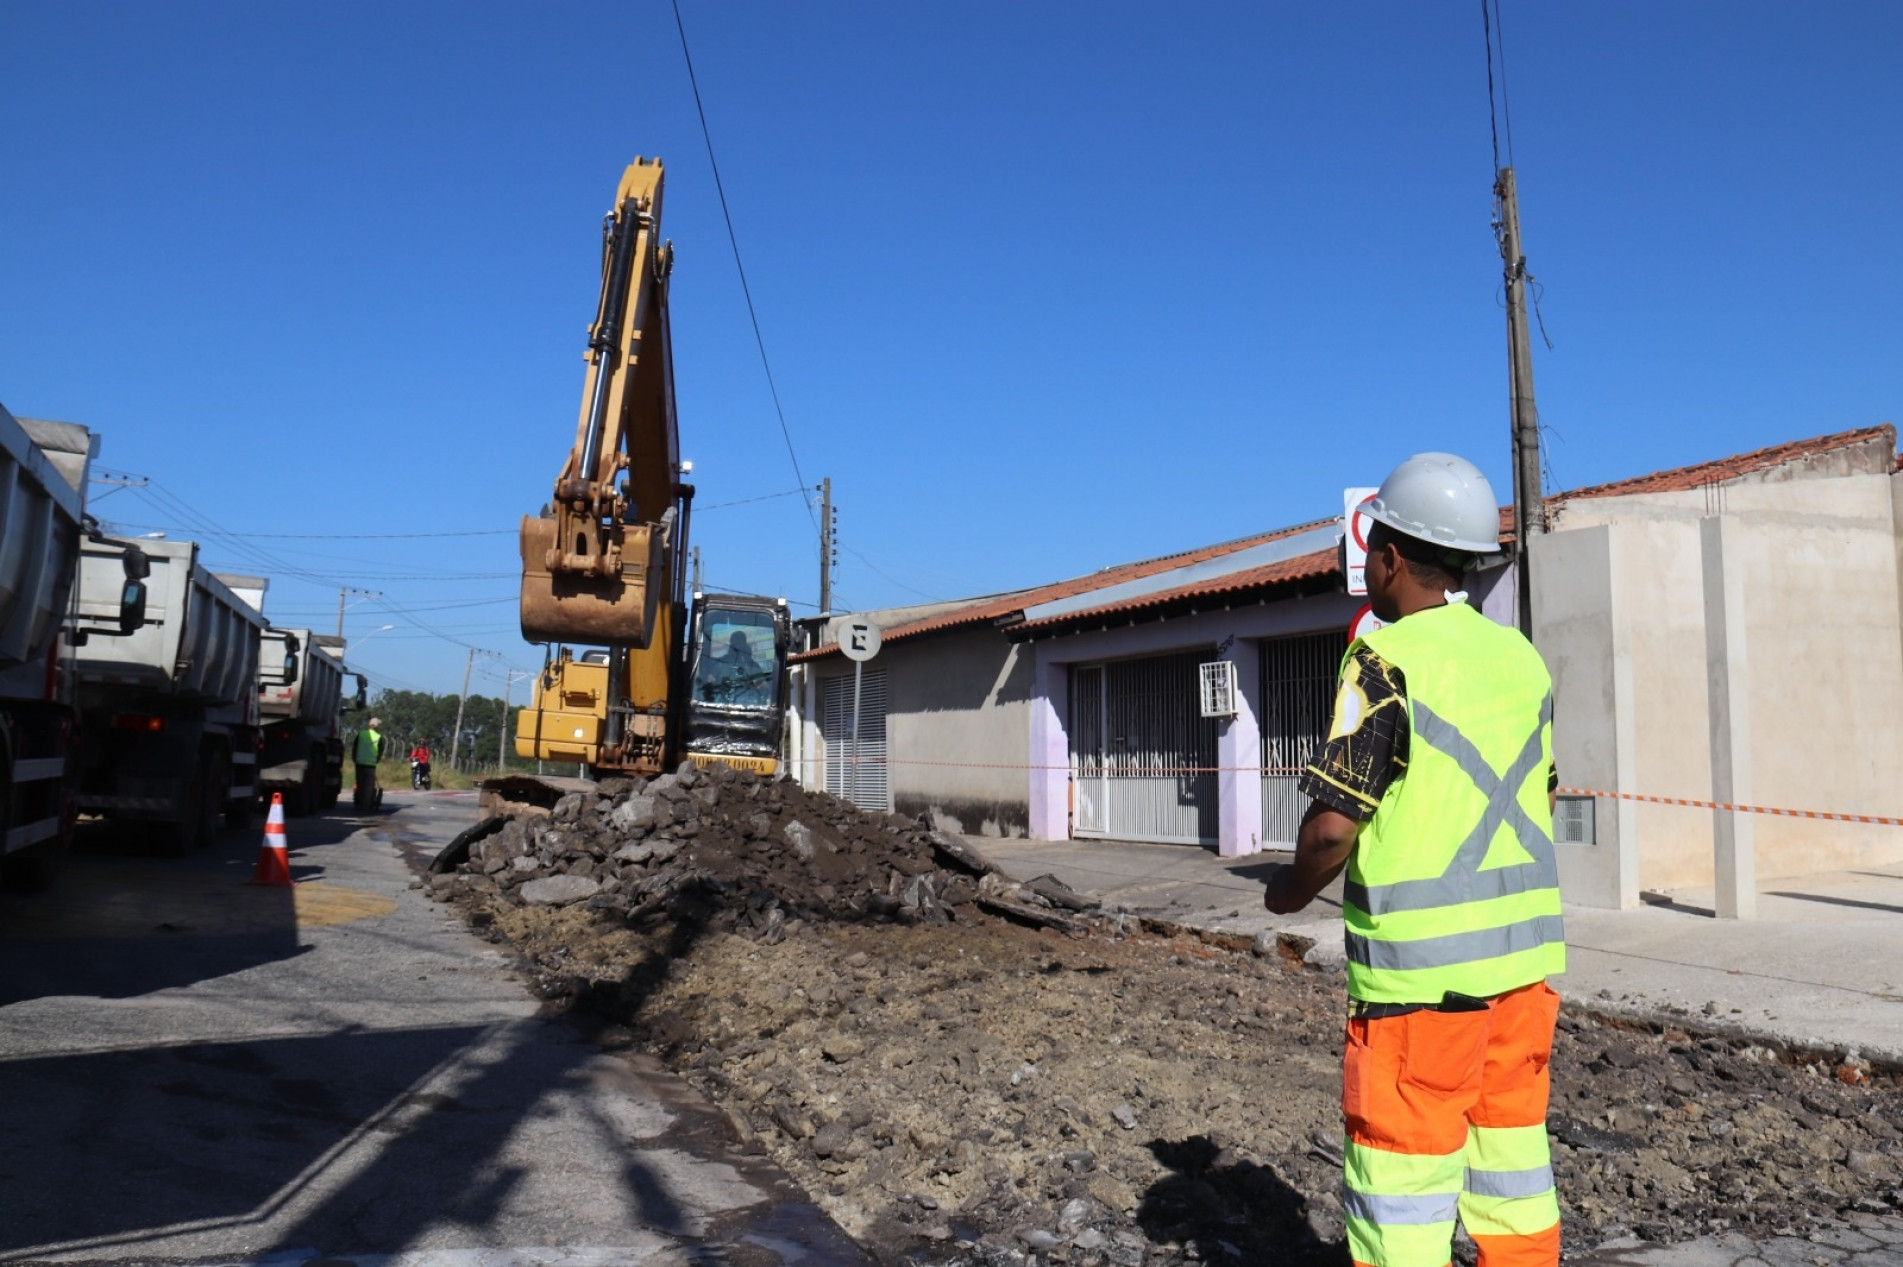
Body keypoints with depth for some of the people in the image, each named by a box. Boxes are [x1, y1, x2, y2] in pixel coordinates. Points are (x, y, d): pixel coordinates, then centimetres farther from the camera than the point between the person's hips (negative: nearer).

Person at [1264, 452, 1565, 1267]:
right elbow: (1540, 804, 16)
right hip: (1525, 949, 7)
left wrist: (1290, 893, 0)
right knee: (1511, 1153, 17)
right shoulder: (1522, 657, 8)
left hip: (1422, 962, -7)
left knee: (1402, 1183, 3)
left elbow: (1334, 825, -18)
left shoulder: (1387, 659, -14)